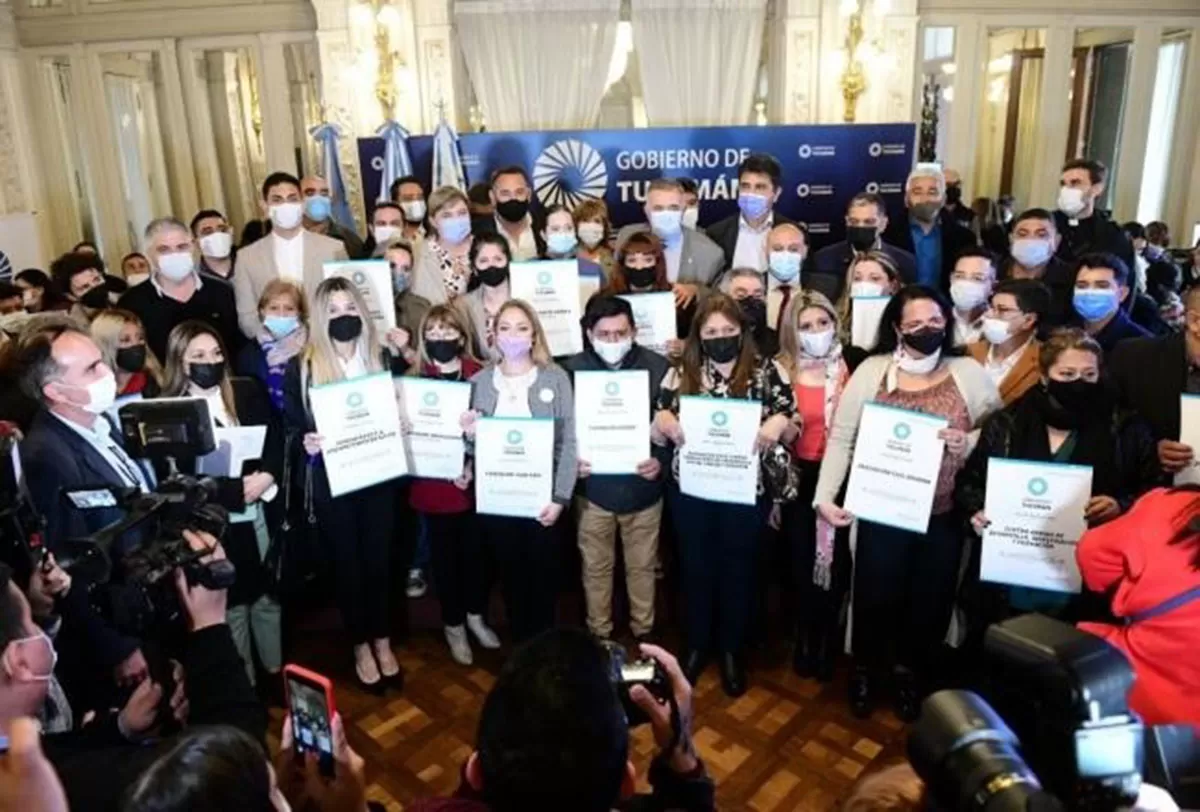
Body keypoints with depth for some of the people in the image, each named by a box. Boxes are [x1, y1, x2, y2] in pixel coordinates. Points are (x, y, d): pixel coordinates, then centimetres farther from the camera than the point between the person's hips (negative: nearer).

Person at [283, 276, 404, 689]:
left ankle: (383, 641, 31)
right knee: (347, 561, 11)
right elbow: (290, 426, -2)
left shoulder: (384, 359, 0)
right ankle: (361, 646, 28)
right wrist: (306, 443, -22)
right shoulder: (301, 368, -6)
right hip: (331, 480, -1)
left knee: (379, 557, 13)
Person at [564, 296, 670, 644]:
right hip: (593, 487, 0)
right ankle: (598, 634, 36)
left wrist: (661, 459, -20)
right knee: (596, 567, 16)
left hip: (643, 487, 0)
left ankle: (644, 631, 38)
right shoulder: (572, 370, -7)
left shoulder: (658, 367, -8)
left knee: (642, 565, 17)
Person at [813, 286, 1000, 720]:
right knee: (875, 597, 9)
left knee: (930, 601, 13)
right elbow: (841, 438, -2)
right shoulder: (871, 370, 0)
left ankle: (911, 674, 38)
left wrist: (970, 442, -16)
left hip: (944, 515, 1)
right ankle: (866, 671, 35)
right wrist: (825, 495, -10)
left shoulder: (969, 373, 2)